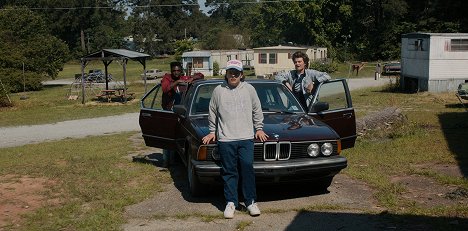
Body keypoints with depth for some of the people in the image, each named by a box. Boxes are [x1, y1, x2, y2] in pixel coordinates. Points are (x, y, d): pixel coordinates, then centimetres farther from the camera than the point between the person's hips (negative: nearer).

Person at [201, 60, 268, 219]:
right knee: (229, 172, 4)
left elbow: (257, 111, 17)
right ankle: (231, 203, 13)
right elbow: (212, 113, 16)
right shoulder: (218, 91, 6)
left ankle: (251, 202, 6)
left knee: (247, 169, -4)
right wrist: (212, 131, 16)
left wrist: (259, 128, 14)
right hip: (225, 139, 0)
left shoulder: (249, 89, 8)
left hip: (246, 138, 0)